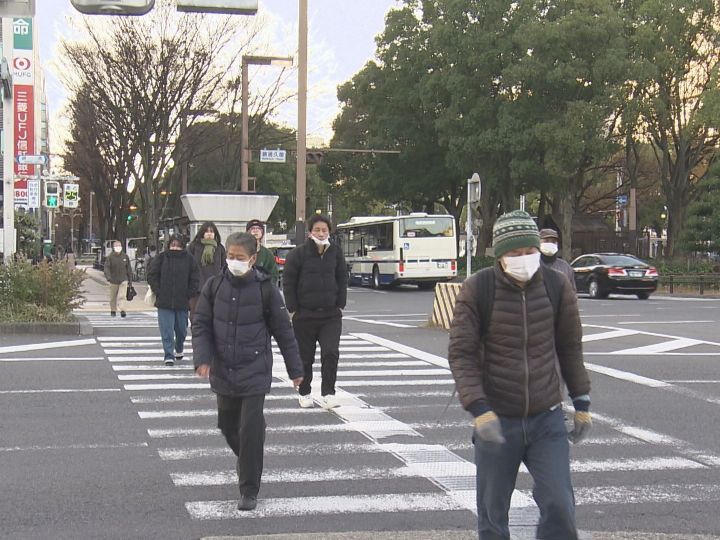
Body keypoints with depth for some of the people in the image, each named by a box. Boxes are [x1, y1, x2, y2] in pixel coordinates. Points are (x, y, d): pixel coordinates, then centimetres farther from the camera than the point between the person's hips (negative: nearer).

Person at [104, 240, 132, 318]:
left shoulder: (125, 256, 6)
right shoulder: (110, 257, -3)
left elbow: (128, 268, 13)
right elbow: (107, 268, -8)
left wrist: (130, 278, 13)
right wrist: (108, 277, -22)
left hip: (123, 280, 0)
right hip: (114, 280, 0)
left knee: (122, 296, -13)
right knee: (113, 297, 11)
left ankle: (122, 310, -18)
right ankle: (113, 311, 24)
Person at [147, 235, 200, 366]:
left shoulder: (188, 259, 2)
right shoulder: (161, 258, 2)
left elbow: (195, 278, 5)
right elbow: (151, 275, 4)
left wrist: (189, 294, -3)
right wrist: (158, 291, -4)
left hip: (182, 302, 1)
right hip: (164, 302, -1)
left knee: (181, 329, 13)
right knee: (167, 330, -6)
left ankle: (179, 350, 38)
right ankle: (169, 356, -3)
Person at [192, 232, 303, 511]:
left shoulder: (265, 289, -8)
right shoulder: (214, 286, -1)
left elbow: (283, 331, 0)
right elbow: (201, 324, 3)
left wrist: (294, 369, 5)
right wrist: (202, 358, -13)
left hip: (254, 373, -4)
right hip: (223, 372, 4)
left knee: (250, 430, -7)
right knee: (228, 426, 16)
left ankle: (249, 490, 3)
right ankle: (246, 464, 46)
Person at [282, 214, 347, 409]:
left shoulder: (335, 252, 5)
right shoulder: (298, 254, -5)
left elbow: (342, 279, 12)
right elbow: (288, 282, -3)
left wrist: (340, 305, 6)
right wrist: (292, 309, -6)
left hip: (331, 314, 2)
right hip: (304, 314, -2)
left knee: (331, 353, -10)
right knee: (305, 357, 8)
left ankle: (328, 394, -3)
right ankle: (304, 394, 21)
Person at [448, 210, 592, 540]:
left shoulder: (557, 287, -2)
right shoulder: (477, 289, -9)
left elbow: (570, 348, 9)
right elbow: (460, 353, -9)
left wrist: (582, 403, 11)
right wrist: (479, 409, -19)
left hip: (547, 419, 1)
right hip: (496, 420, -1)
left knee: (559, 506, -5)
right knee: (492, 513, 9)